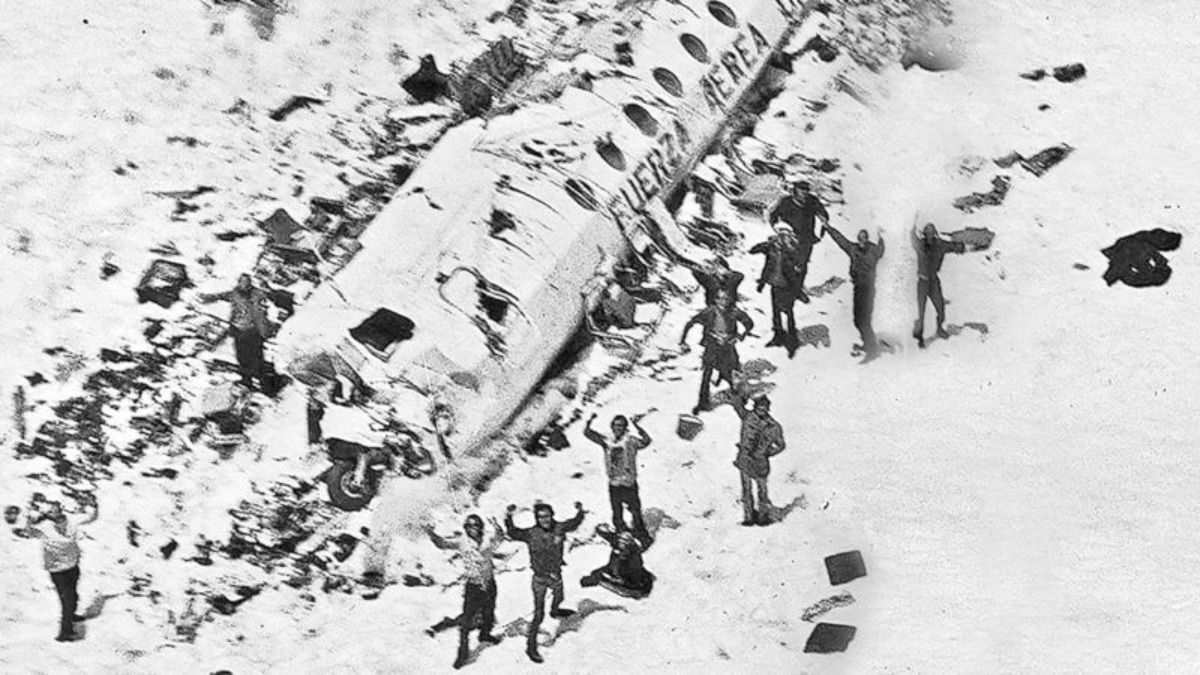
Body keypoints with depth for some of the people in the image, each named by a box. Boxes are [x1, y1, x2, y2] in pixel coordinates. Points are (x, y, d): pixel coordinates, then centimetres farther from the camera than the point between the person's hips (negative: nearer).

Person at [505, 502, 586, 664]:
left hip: (556, 575, 5)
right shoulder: (531, 534, -20)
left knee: (558, 598, 35)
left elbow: (574, 524, 2)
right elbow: (514, 533, -25)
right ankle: (531, 647, 4)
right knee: (539, 615, -5)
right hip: (540, 578, -5)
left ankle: (555, 611, 70)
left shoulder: (558, 528, -12)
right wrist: (509, 518, -38)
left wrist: (580, 512, -14)